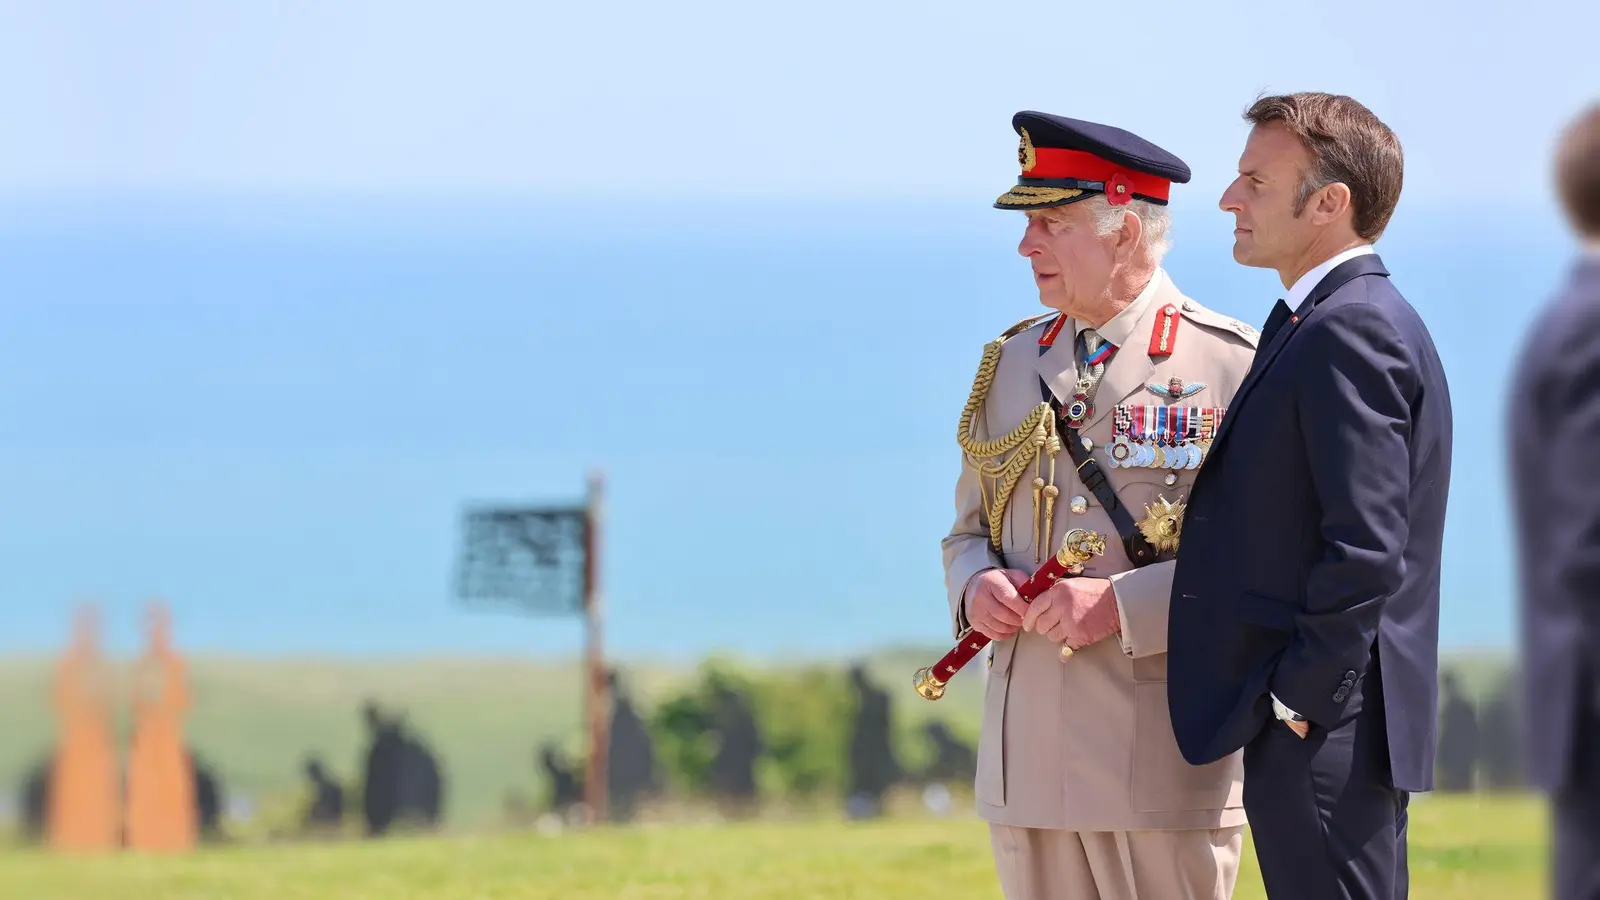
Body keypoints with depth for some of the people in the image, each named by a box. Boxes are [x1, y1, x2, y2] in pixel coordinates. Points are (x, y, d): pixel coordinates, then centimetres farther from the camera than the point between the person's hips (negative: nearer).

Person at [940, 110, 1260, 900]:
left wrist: (1124, 603, -19)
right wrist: (977, 585, -2)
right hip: (1028, 768, 6)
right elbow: (969, 530, 22)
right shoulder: (1013, 364, 14)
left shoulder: (1232, 367, -5)